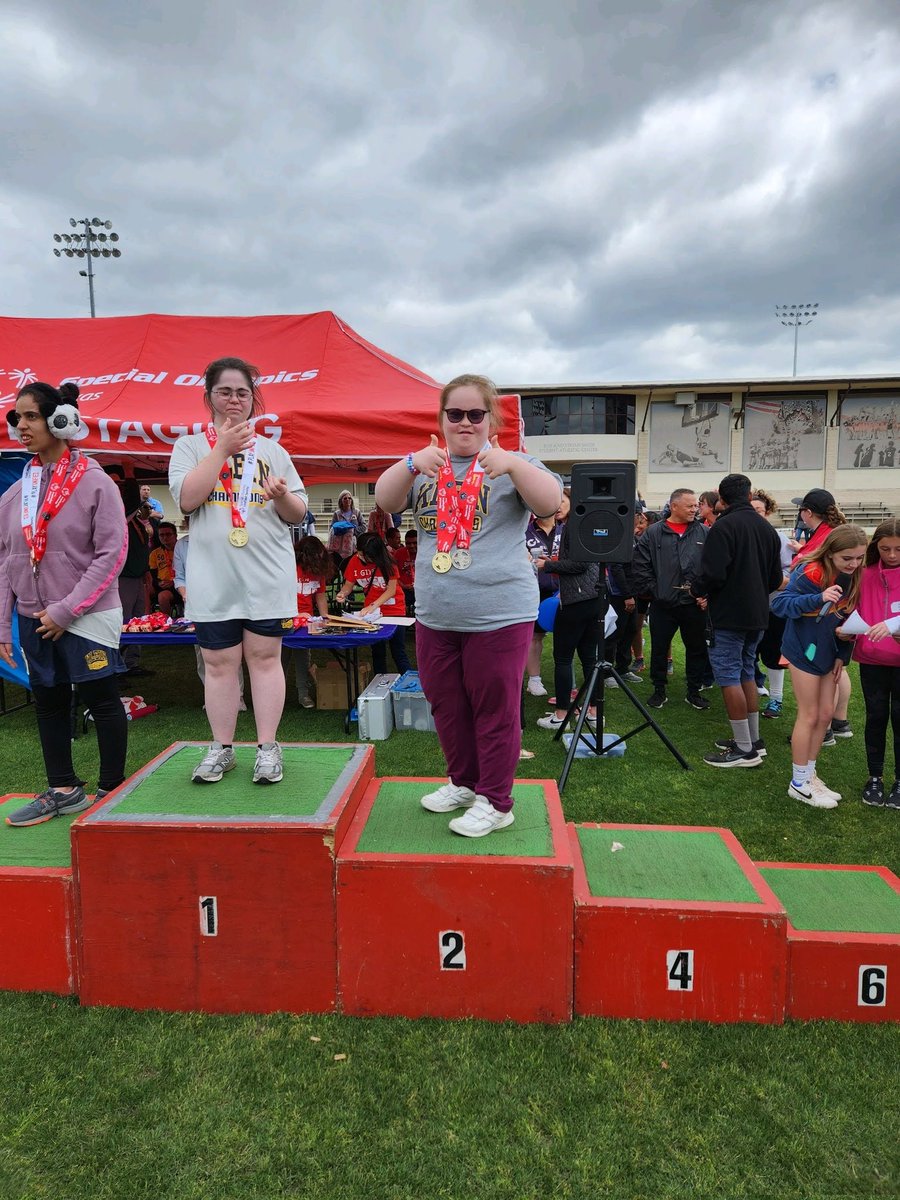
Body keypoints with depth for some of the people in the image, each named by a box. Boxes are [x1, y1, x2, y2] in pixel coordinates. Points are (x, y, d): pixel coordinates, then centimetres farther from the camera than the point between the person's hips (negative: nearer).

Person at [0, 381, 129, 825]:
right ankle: (63, 789, 28)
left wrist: (66, 609, -15)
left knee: (101, 700, 3)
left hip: (87, 617, -6)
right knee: (48, 702, 13)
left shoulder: (95, 483, -9)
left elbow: (112, 554, -13)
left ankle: (111, 789, 17)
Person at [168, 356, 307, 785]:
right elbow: (187, 498, -10)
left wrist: (282, 496, -13)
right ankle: (221, 748, 19)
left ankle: (267, 748, 12)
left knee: (264, 657, 3)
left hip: (267, 576, 1)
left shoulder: (272, 450, 12)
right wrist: (223, 448, -10)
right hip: (212, 577, 0)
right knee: (218, 662, 6)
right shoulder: (190, 446, 8)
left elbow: (298, 514, 10)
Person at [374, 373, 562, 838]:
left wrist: (513, 464, -30)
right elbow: (385, 499, -3)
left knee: (495, 710, 2)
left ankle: (495, 801, 17)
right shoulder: (428, 465, 11)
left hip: (498, 616, -5)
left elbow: (550, 502, -15)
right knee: (446, 706, 17)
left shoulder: (510, 463, 0)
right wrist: (411, 463, -22)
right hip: (435, 616, 5)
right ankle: (463, 782, 36)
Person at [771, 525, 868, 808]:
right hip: (804, 650, -7)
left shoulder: (853, 577, 0)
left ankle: (808, 775, 26)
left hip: (827, 652, 7)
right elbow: (780, 603, -26)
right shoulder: (811, 572, -21)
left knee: (826, 713, 11)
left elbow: (849, 616, 10)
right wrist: (819, 599, -40)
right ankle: (799, 784, 13)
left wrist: (842, 654, 6)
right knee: (810, 716, -1)